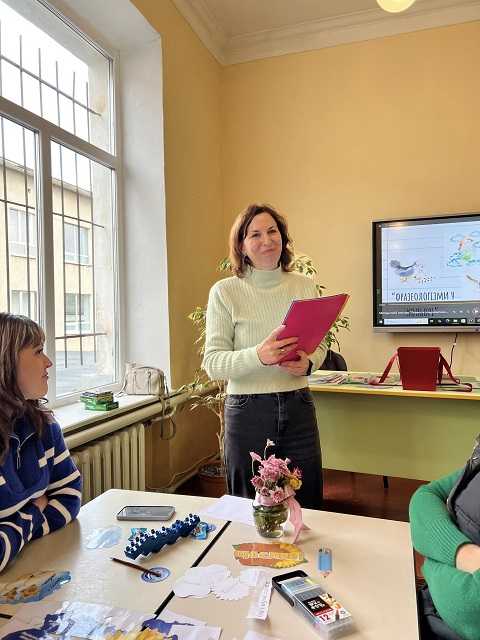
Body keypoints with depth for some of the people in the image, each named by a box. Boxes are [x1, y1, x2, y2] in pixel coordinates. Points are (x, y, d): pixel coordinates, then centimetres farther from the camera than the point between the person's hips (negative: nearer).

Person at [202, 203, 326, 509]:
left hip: (298, 407, 3)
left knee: (307, 504, 14)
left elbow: (320, 345, 12)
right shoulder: (225, 291, -6)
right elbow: (213, 363, -10)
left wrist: (308, 363, -11)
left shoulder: (305, 286, 4)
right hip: (248, 412, -2)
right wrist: (258, 356, -27)